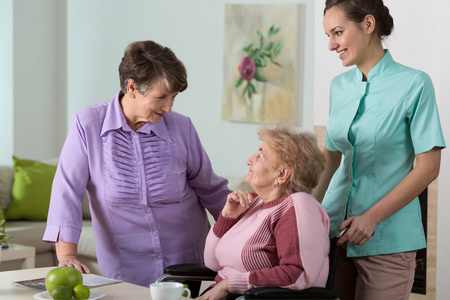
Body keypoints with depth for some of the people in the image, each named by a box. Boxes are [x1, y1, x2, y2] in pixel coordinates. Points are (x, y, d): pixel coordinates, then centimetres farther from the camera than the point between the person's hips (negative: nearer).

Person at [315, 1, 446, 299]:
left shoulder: (414, 84, -8)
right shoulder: (339, 86, 9)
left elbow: (429, 167, -11)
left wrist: (372, 217, -16)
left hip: (388, 238, -5)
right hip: (335, 230, 5)